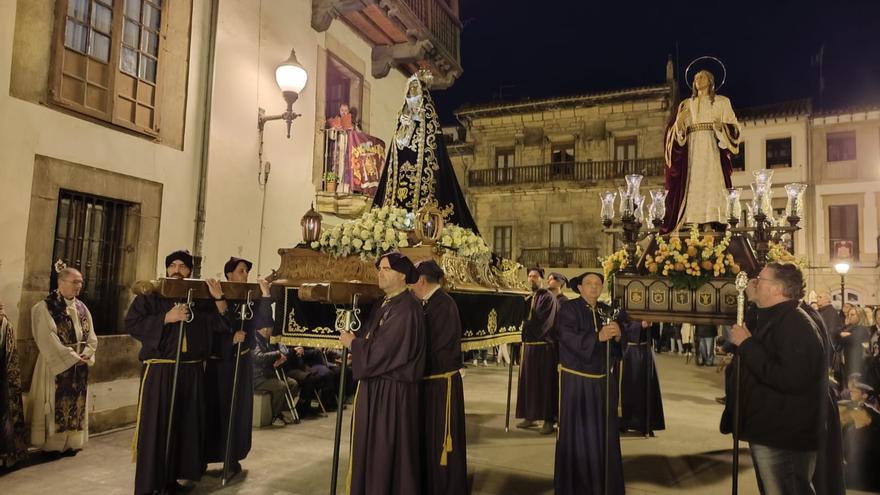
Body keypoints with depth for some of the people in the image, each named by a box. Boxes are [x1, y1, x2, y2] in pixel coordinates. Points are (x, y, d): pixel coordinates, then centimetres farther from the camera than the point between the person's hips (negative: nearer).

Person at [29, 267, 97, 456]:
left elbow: (91, 335, 10)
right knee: (56, 404, 0)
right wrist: (71, 357, -17)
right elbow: (48, 339, -16)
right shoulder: (46, 307, -10)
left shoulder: (82, 308, 10)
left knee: (76, 403, 9)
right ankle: (51, 444, 11)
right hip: (57, 365, -6)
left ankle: (71, 442, 18)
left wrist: (86, 354, -7)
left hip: (80, 365, 6)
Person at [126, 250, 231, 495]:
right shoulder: (151, 295, 2)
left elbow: (222, 325, 3)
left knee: (187, 425, 9)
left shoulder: (201, 298, 9)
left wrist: (219, 298, -11)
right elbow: (131, 324, -9)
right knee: (155, 426, -3)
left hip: (192, 371, 3)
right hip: (159, 371, -3)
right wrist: (167, 317, -17)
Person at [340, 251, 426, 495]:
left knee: (386, 452, 4)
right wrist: (354, 339, -3)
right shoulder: (385, 304, 12)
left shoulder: (407, 308, -19)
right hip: (375, 387, 9)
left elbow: (381, 349, -22)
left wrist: (351, 342, -9)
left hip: (392, 392, -9)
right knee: (370, 449, 19)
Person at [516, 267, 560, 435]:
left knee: (545, 382, -4)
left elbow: (544, 322, -17)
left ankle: (548, 420, 2)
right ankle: (530, 417, 18)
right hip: (528, 344, 8)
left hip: (543, 345, -8)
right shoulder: (528, 299, 16)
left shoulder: (548, 297, -8)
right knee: (528, 381, 10)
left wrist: (527, 325, -11)